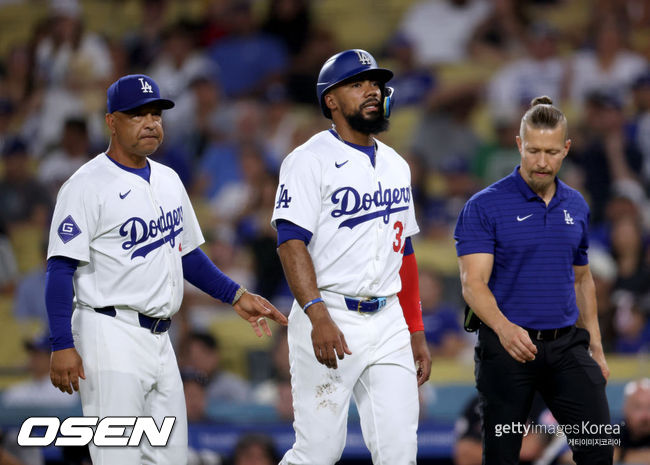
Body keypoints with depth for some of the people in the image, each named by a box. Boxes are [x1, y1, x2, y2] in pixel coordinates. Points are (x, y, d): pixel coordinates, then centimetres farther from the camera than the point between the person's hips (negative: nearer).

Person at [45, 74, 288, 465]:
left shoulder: (168, 180, 15)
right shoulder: (88, 185, -9)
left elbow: (186, 253, 26)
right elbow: (62, 267, -13)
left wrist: (235, 295, 15)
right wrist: (62, 345, -21)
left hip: (160, 340, 8)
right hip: (110, 340, -8)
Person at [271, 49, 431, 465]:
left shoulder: (396, 165, 18)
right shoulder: (311, 161, -5)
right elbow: (292, 243, -15)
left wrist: (416, 332, 17)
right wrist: (319, 317, -27)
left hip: (388, 321, 6)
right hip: (330, 318, -6)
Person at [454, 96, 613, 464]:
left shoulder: (576, 207, 9)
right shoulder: (484, 207, -9)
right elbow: (474, 282, -18)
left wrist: (596, 347, 15)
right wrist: (504, 327, -36)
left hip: (566, 346, 4)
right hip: (507, 347, -4)